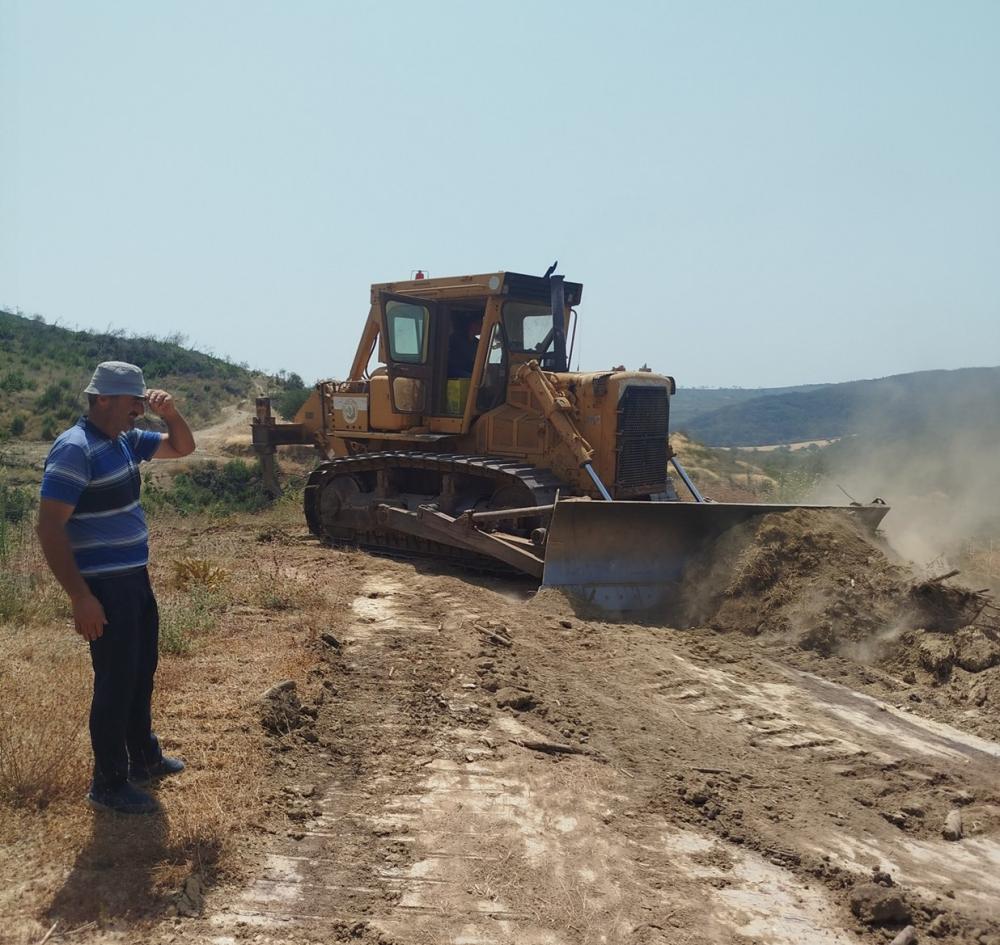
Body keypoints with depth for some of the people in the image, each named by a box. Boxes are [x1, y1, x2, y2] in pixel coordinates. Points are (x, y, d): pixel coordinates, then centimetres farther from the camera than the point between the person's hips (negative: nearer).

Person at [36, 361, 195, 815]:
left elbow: (182, 447, 21)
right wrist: (81, 598, -24)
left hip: (135, 577, 9)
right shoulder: (75, 449, -20)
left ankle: (143, 757, 37)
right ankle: (109, 784, 14)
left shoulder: (125, 439, 7)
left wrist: (170, 413, -1)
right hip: (105, 587, -9)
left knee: (141, 671, 20)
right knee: (116, 681, 0)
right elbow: (49, 529, -22)